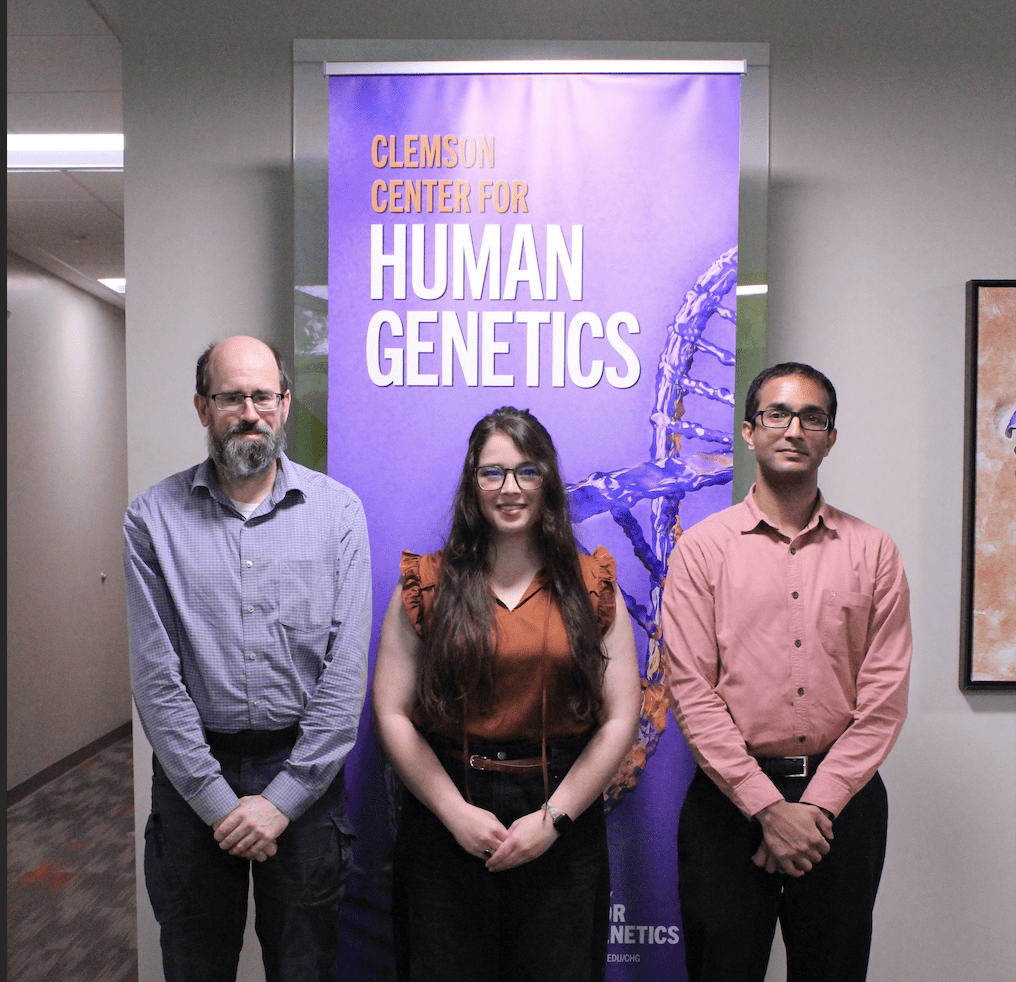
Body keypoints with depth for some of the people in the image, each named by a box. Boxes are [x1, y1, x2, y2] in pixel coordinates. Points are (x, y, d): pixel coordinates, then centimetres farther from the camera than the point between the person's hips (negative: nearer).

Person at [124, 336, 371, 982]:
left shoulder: (338, 510, -5)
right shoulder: (153, 518, -4)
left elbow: (347, 667, -8)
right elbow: (156, 675, -6)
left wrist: (283, 797, -10)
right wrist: (218, 800, -9)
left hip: (306, 770, 0)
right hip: (194, 775, 1)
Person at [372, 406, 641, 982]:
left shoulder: (591, 586, 0)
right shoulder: (428, 586, -1)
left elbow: (621, 718, -1)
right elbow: (392, 714, -2)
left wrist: (553, 816, -7)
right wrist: (457, 813, -9)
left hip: (564, 830, 1)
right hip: (446, 823, 0)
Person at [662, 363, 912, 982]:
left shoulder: (873, 552, 4)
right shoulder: (702, 547, -2)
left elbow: (885, 694, -1)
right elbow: (692, 690, -7)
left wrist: (818, 804, -8)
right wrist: (768, 807, -12)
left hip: (844, 798, 2)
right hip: (731, 799, -1)